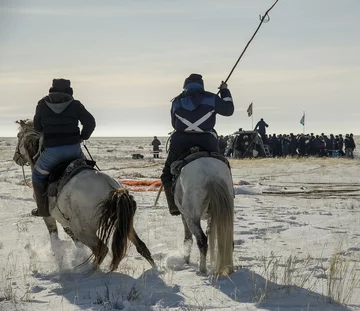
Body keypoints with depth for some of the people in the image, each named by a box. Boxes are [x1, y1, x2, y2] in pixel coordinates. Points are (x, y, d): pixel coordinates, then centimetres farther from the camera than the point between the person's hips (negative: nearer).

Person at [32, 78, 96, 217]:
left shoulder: (42, 104, 7)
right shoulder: (75, 105, 5)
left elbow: (37, 127, 16)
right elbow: (90, 122, 0)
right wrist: (83, 137, 15)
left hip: (51, 151, -1)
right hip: (73, 148, 1)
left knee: (38, 175, 21)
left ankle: (43, 209, 19)